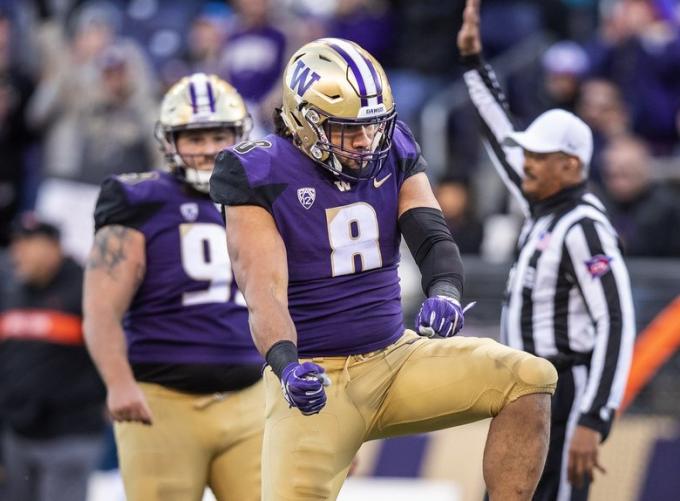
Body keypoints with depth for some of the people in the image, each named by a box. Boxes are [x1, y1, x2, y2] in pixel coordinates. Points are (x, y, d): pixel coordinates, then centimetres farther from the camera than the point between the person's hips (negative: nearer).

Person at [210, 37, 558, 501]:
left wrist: (445, 291, -32)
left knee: (530, 380, -14)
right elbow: (264, 288, -19)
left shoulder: (394, 154, 5)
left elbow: (432, 235, -8)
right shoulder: (262, 175, -10)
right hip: (313, 378, -4)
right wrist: (285, 363, -38)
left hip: (396, 358, 4)